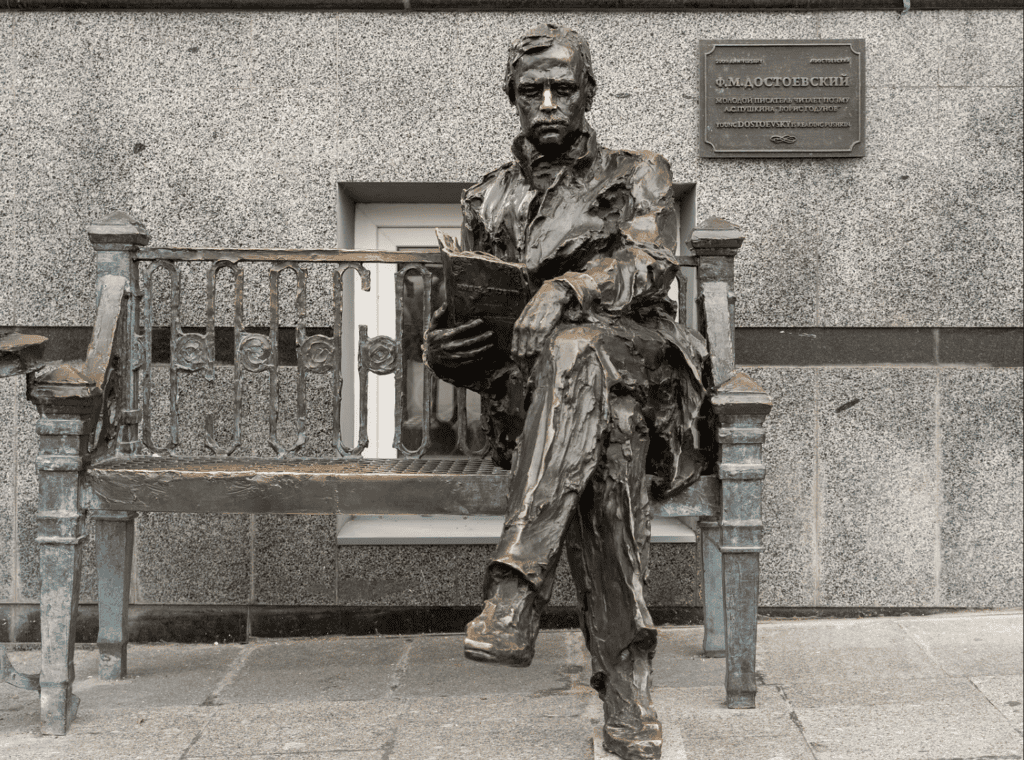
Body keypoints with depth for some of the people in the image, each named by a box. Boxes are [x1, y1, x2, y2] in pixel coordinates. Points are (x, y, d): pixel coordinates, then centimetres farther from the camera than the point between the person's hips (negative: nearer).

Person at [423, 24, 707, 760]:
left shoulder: (639, 176, 17)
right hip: (527, 389, 2)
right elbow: (461, 316, 22)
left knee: (575, 350, -40)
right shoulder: (488, 201, 24)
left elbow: (650, 261, -5)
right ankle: (626, 687, -40)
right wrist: (441, 347, -6)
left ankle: (518, 589, -52)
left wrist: (566, 291, -27)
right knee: (606, 458, -36)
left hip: (636, 361, -2)